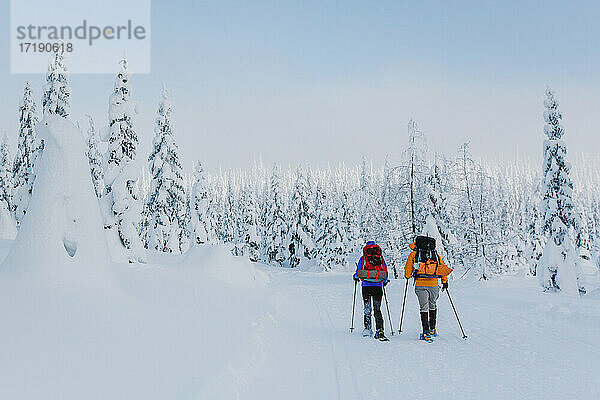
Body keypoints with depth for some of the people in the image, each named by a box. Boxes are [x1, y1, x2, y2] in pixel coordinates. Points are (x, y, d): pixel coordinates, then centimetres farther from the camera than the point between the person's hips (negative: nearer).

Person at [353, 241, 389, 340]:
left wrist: (355, 277, 25)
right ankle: (379, 331, -12)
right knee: (377, 309, 1)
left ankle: (368, 328, 9)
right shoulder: (381, 259, 7)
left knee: (367, 309, 12)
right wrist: (385, 281, 29)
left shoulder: (363, 259, 4)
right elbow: (385, 273, 9)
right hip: (378, 286, 1)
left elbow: (358, 272, 3)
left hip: (366, 286, -1)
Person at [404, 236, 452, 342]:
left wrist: (408, 276, 27)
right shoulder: (436, 255, 12)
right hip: (434, 284, 2)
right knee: (433, 306, 19)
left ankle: (426, 332, -6)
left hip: (420, 285, -2)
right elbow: (443, 268, 13)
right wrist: (445, 281, 22)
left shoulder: (413, 255, 5)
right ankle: (432, 329, 24)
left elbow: (408, 271, 7)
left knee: (424, 308, 1)